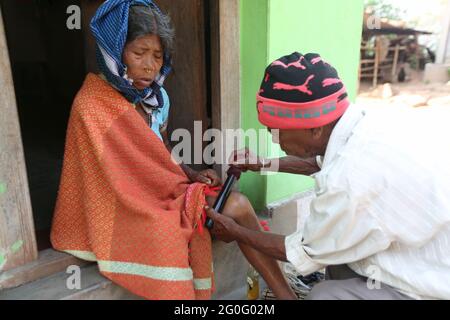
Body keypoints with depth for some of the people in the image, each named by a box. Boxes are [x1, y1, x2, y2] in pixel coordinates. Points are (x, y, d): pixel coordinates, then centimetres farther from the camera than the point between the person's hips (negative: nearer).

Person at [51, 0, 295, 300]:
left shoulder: (158, 96, 2)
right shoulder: (91, 106, -19)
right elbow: (117, 184, -17)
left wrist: (193, 175, -6)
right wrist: (186, 189, -12)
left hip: (164, 193, 6)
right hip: (126, 210, -6)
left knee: (238, 206, -14)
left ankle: (285, 294, 0)